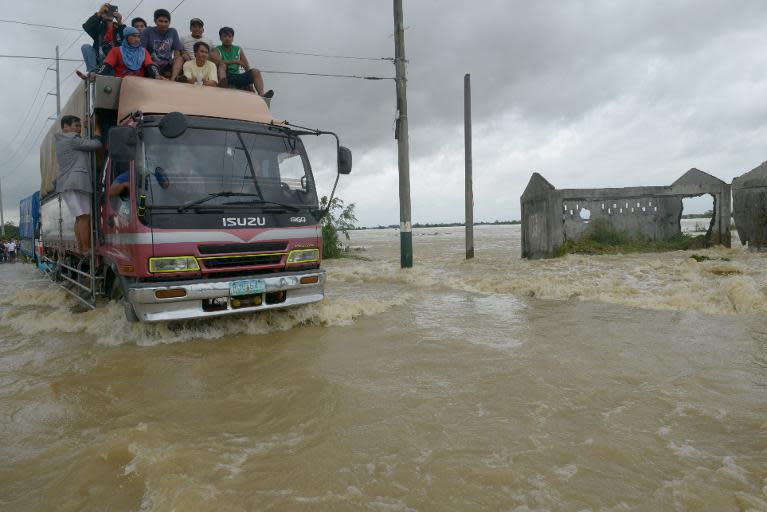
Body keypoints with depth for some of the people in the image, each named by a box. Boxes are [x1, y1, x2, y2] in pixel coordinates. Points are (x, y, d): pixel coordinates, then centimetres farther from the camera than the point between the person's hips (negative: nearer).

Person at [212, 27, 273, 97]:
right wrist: (235, 61, -16)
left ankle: (261, 94, -40)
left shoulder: (238, 50, 17)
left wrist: (250, 80, -5)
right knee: (223, 65, -29)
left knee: (255, 72, -16)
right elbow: (216, 61, -15)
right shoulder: (217, 50, 8)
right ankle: (222, 82, -61)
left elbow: (247, 68, 11)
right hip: (225, 76, -3)